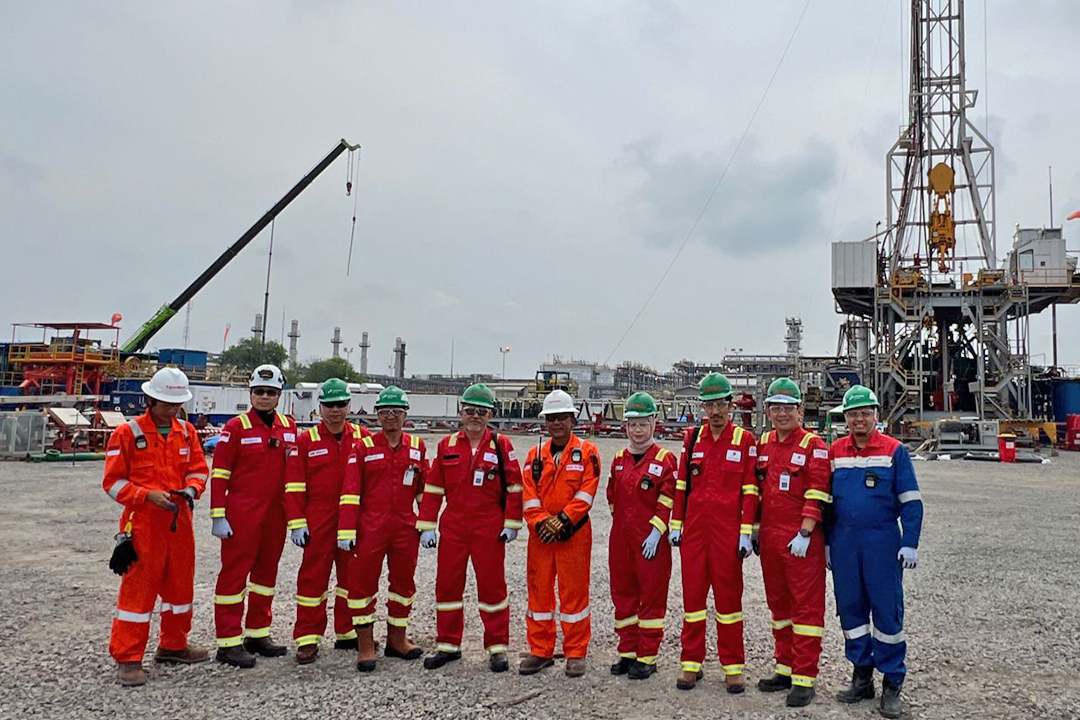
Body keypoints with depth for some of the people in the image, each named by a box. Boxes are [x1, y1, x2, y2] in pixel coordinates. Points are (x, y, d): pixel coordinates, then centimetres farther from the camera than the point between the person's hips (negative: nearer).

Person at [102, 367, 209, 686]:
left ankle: (173, 646, 31)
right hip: (142, 523, -5)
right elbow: (113, 481, -6)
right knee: (138, 590, -2)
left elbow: (198, 469, 12)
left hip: (179, 521, 6)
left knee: (181, 585, 14)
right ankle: (127, 659, 10)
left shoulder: (187, 432, 8)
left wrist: (191, 488, -9)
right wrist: (148, 495, -19)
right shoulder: (127, 433, -7)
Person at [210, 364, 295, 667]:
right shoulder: (236, 427, -7)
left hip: (276, 513, 6)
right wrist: (218, 516, -12)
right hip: (242, 513, -6)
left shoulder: (289, 427, 8)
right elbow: (219, 473, -8)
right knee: (234, 572, -1)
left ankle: (258, 634, 27)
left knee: (267, 571, 14)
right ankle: (228, 643, 8)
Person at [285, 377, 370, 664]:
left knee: (353, 576, 11)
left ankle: (348, 632, 26)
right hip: (318, 521, -2)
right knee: (313, 577, 2)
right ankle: (308, 639, 13)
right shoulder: (305, 441, 0)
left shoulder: (363, 438, 5)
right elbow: (294, 486, -2)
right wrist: (296, 524, -8)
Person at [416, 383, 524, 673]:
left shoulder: (500, 445, -2)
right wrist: (426, 526, 2)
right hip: (453, 527, 3)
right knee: (447, 584, 9)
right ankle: (448, 645, 25)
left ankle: (497, 647, 18)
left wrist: (512, 524, -3)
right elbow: (433, 488, 6)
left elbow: (514, 486, 0)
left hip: (489, 529, -3)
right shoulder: (447, 445, 5)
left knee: (492, 585, 4)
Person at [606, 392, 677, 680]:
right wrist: (622, 525, 15)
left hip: (651, 541, -6)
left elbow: (668, 501, -11)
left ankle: (647, 657, 14)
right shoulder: (619, 459, 10)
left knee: (652, 596, 3)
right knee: (623, 593, 12)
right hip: (620, 538, 6)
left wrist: (655, 533, -15)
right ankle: (628, 651, 24)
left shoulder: (665, 460, -7)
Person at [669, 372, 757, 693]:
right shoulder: (692, 438, 9)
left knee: (729, 595, 5)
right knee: (692, 593, 8)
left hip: (727, 531, -3)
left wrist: (747, 532, -7)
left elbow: (750, 489, -3)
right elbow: (682, 484, 11)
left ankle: (733, 666, 17)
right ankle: (691, 663, 19)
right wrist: (675, 525, 8)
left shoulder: (745, 440, -1)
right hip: (694, 530, 3)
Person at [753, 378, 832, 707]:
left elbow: (816, 495, -14)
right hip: (769, 537, 7)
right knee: (778, 603, 15)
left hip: (802, 540, -7)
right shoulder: (762, 444, 11)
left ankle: (804, 679, 7)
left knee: (807, 606, 0)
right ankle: (785, 669, 27)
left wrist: (804, 534, -19)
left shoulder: (813, 446, -7)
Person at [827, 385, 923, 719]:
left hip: (882, 541, -3)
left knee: (887, 609, 1)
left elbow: (910, 501, -2)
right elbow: (826, 499, 14)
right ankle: (861, 676, 23)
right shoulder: (835, 451, 8)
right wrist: (826, 541, 12)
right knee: (850, 608, 9)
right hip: (844, 541, 4)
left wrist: (910, 543, -9)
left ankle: (892, 683, 14)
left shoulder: (894, 450, -2)